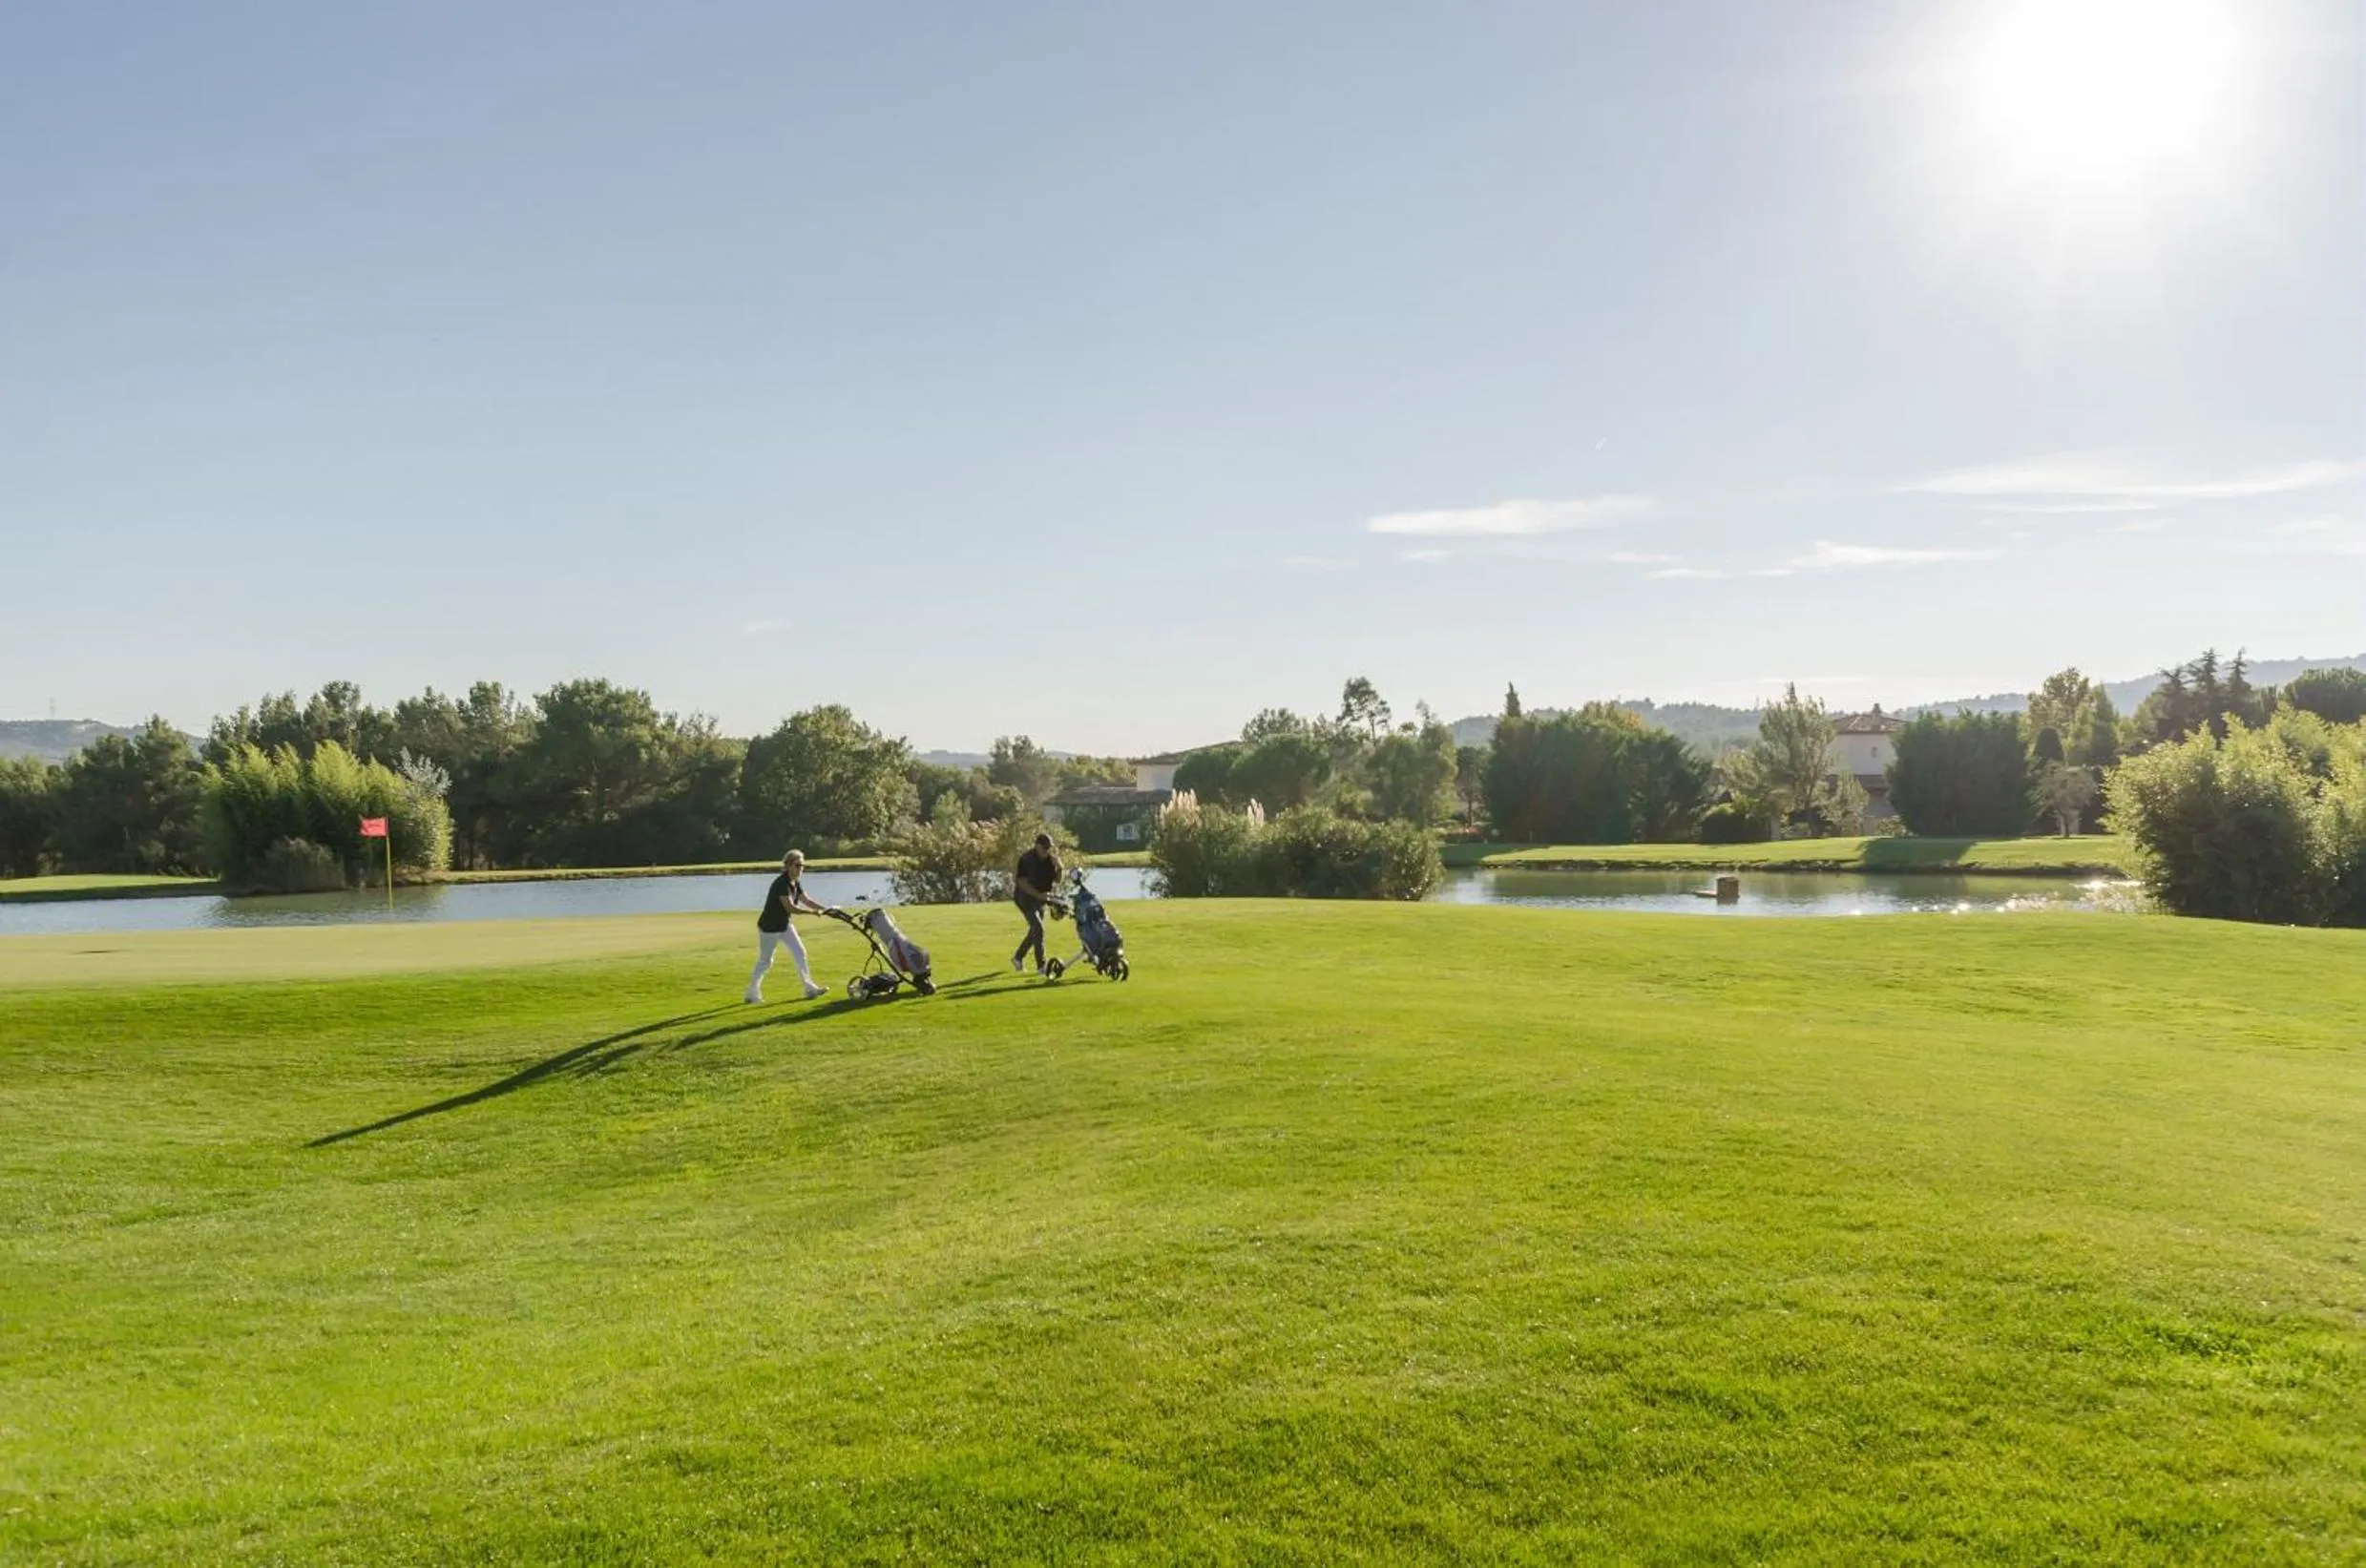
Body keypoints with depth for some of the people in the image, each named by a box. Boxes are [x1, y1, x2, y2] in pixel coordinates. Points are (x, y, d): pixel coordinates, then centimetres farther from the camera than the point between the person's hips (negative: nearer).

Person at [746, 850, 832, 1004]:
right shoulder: (781, 883, -26)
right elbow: (790, 908, -31)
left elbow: (807, 901, 3)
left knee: (800, 953, 1)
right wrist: (813, 912, -31)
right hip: (769, 927, -8)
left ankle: (809, 988, 5)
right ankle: (752, 994, 16)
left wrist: (826, 909, -9)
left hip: (784, 925, 8)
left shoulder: (796, 883, 1)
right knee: (765, 961, 2)